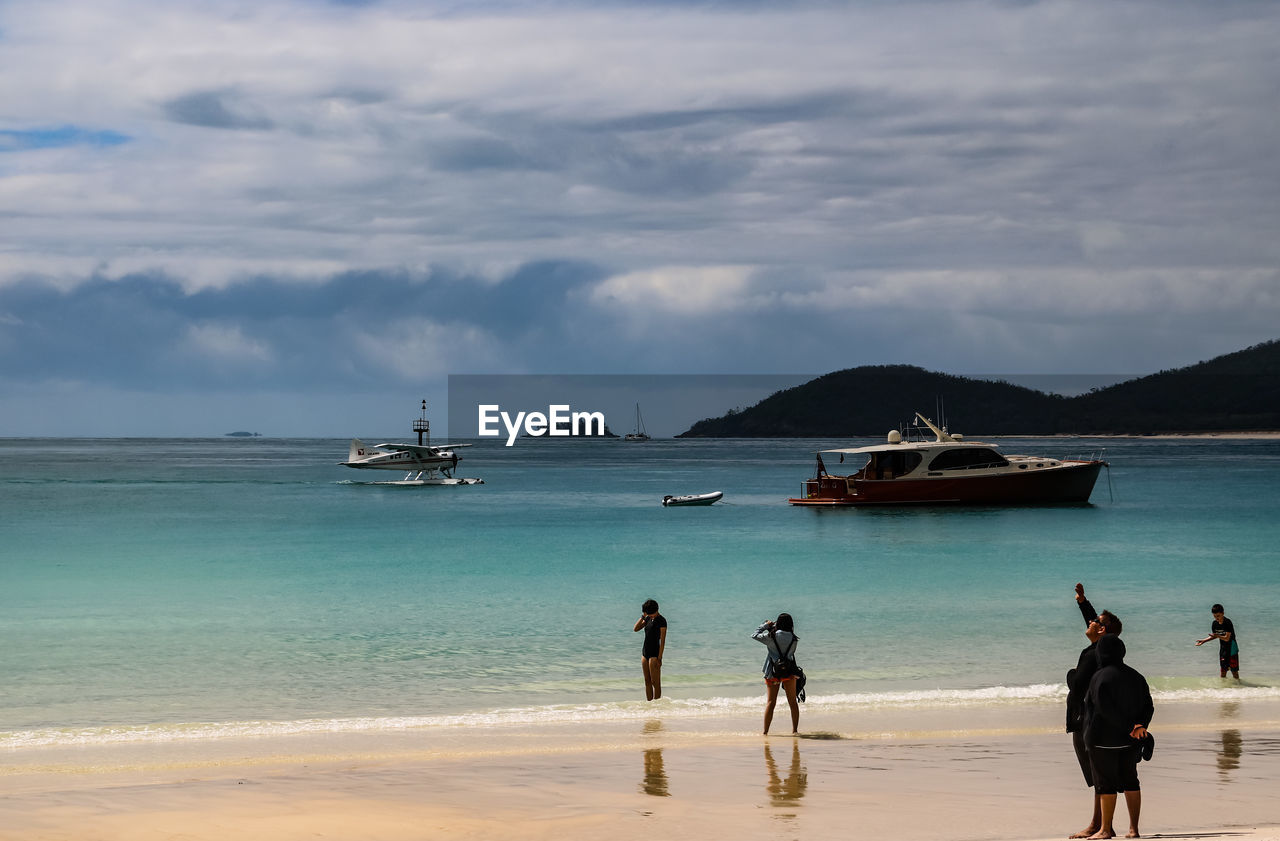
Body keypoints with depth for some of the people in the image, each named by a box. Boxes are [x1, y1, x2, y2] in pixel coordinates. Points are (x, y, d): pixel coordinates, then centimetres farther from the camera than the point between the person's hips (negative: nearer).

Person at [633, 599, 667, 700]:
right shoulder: (648, 619, 11)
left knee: (655, 682, -5)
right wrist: (643, 616, -2)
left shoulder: (661, 621, -12)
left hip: (654, 653, -8)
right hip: (645, 652, 8)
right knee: (647, 682, 9)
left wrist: (659, 658, -18)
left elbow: (662, 641, -15)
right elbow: (636, 629, 8)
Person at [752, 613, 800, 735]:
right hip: (789, 672, 2)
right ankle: (795, 729, 14)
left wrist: (766, 626, 13)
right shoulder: (793, 639, -4)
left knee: (770, 702, 2)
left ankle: (765, 731, -1)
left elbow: (754, 635, 0)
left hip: (773, 672, -2)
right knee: (793, 702, 11)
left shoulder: (771, 637, -12)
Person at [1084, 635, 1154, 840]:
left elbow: (1107, 710, -21)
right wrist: (1139, 725, -12)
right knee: (1130, 781, 13)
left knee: (1106, 783, 0)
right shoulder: (1136, 677, 8)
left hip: (1104, 739, -6)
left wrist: (1130, 727, -16)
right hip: (1129, 742, 6)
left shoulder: (1100, 678, -14)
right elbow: (1148, 706, 2)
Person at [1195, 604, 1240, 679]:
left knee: (1234, 670, 0)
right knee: (1223, 670, 7)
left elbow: (1227, 638, -25)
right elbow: (1214, 636, 14)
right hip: (1223, 650, 6)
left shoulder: (1228, 623, -21)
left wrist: (1217, 636, -37)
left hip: (1232, 649, -6)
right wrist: (1203, 641, 6)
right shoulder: (1215, 623, 0)